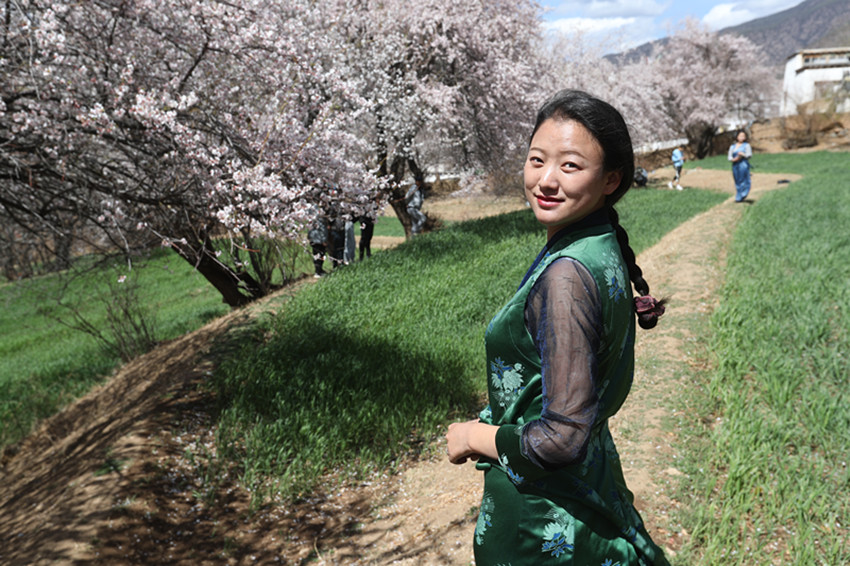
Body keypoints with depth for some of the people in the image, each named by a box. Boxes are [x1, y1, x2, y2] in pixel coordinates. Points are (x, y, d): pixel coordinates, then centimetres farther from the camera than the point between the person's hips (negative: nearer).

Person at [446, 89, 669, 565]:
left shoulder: (565, 276, -29)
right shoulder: (602, 250, -1)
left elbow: (562, 438, -28)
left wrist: (475, 437, -13)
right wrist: (496, 421, 13)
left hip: (543, 523, -8)